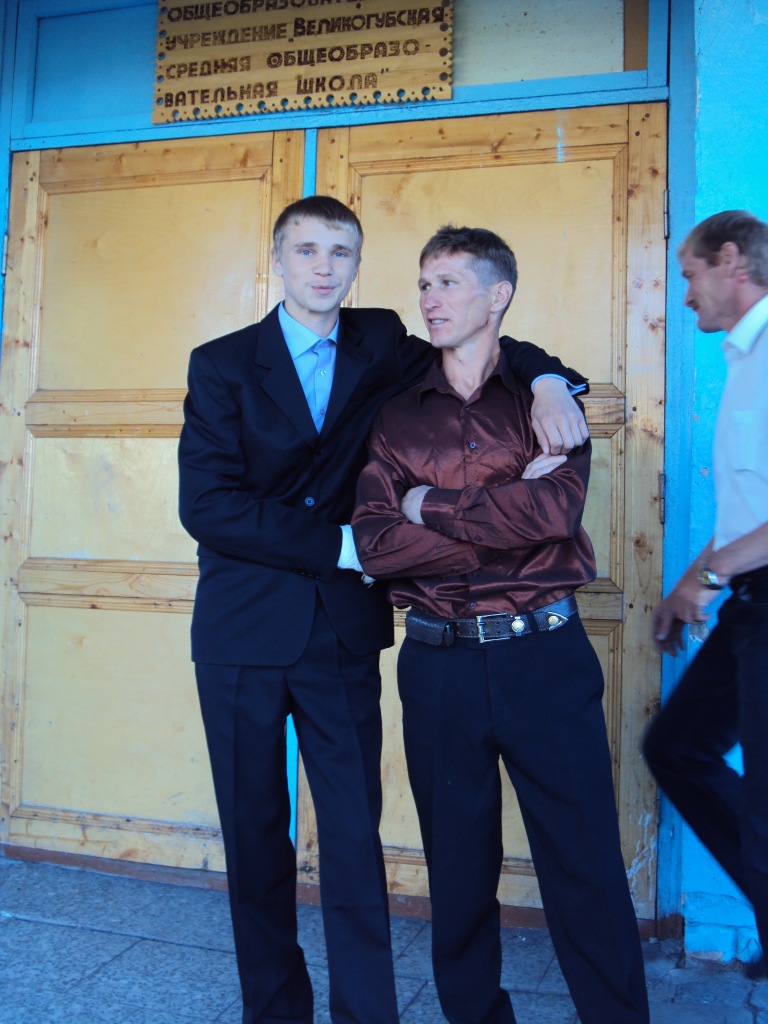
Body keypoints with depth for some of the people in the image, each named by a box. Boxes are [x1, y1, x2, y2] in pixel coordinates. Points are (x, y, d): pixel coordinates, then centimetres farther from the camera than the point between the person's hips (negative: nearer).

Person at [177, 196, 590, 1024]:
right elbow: (207, 506, -10)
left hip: (344, 630, 1)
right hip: (242, 634, 0)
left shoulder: (381, 346, 6)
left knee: (355, 834, 2)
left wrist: (549, 380, -6)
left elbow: (484, 349, 18)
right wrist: (345, 546, -15)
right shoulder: (222, 364, 0)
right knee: (254, 835, 11)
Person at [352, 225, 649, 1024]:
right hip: (439, 664, 2)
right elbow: (376, 544, -8)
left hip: (543, 656, -1)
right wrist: (510, 515, -12)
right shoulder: (396, 418, 6)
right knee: (457, 869, 15)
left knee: (585, 866, 7)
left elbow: (557, 510, -15)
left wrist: (434, 505, -8)